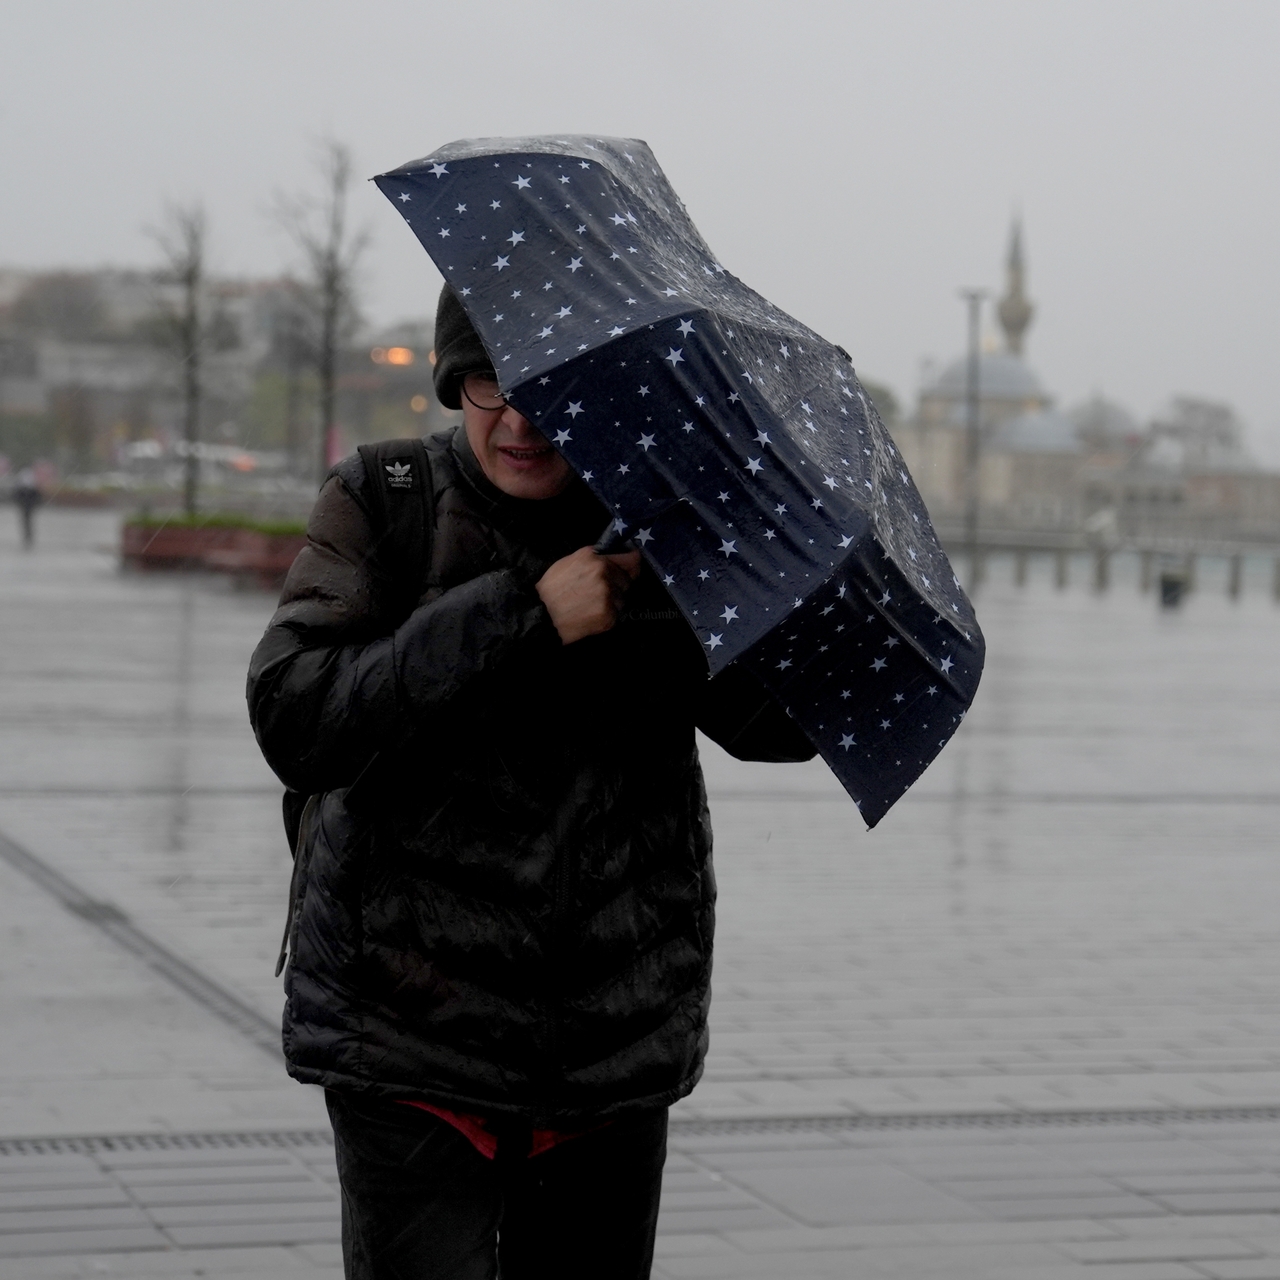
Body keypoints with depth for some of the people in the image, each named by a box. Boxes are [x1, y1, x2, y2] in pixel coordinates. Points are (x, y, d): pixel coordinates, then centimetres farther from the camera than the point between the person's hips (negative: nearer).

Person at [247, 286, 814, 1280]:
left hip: (620, 1048, 3)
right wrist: (526, 615, -24)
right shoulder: (380, 507, -5)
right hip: (412, 1042, -3)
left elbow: (788, 725, -5)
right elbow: (295, 723, -18)